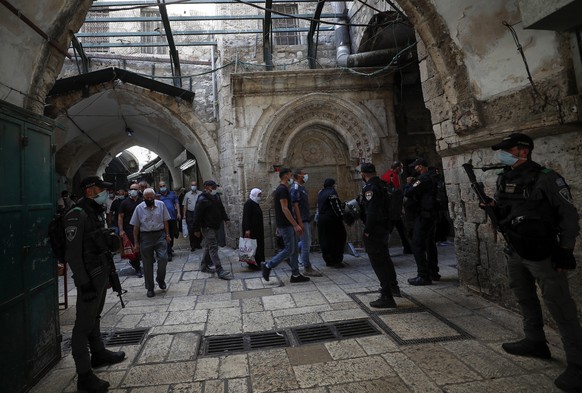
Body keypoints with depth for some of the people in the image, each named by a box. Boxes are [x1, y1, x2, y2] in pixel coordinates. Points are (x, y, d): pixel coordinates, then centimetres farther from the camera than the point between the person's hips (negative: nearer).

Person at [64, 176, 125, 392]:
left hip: (102, 273, 9)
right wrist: (84, 283, -22)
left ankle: (98, 354, 39)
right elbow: (73, 253, -21)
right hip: (90, 277, -9)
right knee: (84, 324, 0)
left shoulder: (96, 212, 10)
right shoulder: (77, 215, -18)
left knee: (94, 317, 23)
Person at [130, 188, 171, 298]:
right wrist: (136, 243, 2)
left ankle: (160, 279, 18)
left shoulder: (161, 205, 2)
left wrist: (167, 235, 4)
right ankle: (150, 288, 19)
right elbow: (136, 227, 3)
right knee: (147, 264, 6)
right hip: (145, 237, 0)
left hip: (160, 235, 0)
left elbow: (165, 221, 8)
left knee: (163, 258, -12)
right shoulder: (139, 208, -1)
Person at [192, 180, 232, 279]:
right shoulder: (202, 200, -15)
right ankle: (220, 271, -11)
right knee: (213, 248, -10)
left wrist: (226, 219, 13)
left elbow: (221, 209, 22)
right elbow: (197, 215, -15)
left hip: (214, 227, 9)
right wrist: (196, 229, -15)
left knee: (209, 247, 17)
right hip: (207, 227, -9)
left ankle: (204, 266, 31)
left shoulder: (216, 197, 11)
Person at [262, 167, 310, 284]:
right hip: (286, 225, -10)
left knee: (294, 249, 10)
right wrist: (296, 225, -23)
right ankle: (268, 266, 3)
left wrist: (279, 227, 23)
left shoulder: (280, 189, 16)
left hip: (285, 225, 10)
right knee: (289, 250, -5)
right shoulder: (283, 189, -15)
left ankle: (295, 275, 15)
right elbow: (284, 209, -22)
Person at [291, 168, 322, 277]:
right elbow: (295, 205, -18)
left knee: (305, 242, 15)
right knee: (306, 244, -5)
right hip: (301, 220, -10)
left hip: (306, 219, 10)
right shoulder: (295, 188, -12)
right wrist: (300, 222, -22)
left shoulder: (302, 187, 17)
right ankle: (307, 269, 2)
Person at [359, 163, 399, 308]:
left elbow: (371, 211, -25)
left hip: (374, 230, -10)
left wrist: (367, 230, -20)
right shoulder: (381, 185, 10)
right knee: (385, 258, 25)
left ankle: (387, 297, 1)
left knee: (378, 262, -3)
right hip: (384, 227, 10)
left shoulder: (370, 188, -18)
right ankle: (393, 286, 42)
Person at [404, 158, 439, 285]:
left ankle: (423, 276, -7)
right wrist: (412, 183, 5)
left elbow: (408, 193, -22)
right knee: (430, 244, 17)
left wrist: (408, 183, -3)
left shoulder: (423, 178, -17)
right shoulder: (430, 178, 16)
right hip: (431, 216, 11)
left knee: (417, 245, -8)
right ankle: (433, 272, 26)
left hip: (423, 216, -11)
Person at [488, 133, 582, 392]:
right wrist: (494, 210, -6)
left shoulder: (546, 178, -14)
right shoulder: (503, 179, 6)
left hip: (543, 254, -7)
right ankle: (535, 342, 36)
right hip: (515, 252, 8)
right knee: (525, 299, 19)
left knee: (560, 307, -4)